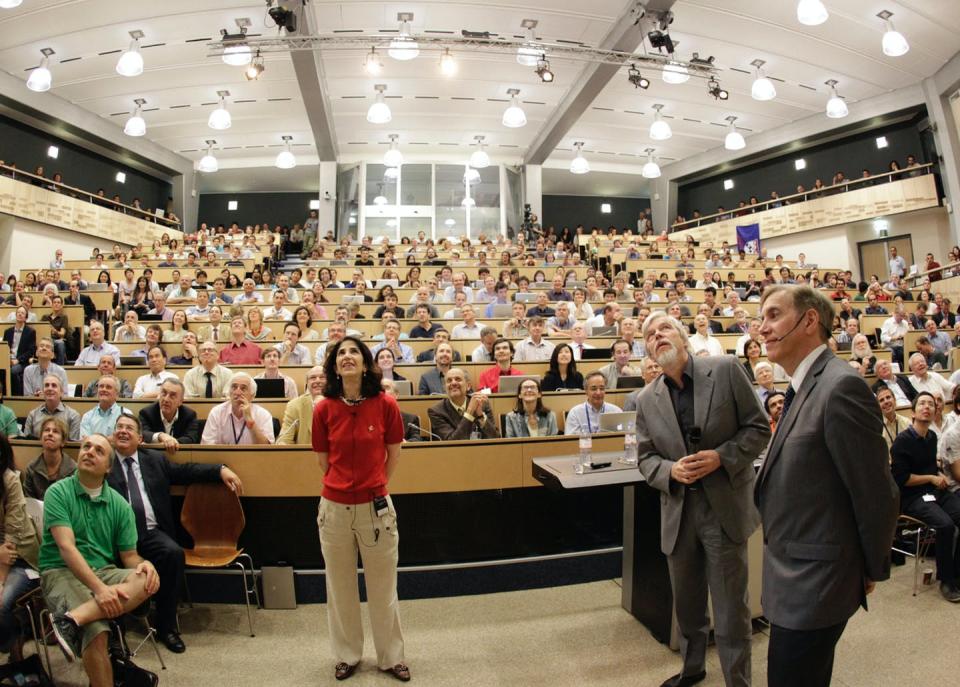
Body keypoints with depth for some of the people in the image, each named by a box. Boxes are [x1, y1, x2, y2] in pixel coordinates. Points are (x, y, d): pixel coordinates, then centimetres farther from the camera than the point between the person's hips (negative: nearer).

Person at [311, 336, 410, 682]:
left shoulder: (386, 404, -10)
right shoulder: (323, 408, -6)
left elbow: (393, 453, 3)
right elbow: (323, 460, 6)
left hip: (376, 506, -1)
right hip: (335, 507, 2)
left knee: (383, 588, 13)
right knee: (340, 588, 17)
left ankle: (391, 657, 33)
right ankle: (347, 655, 38)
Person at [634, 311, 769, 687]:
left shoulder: (726, 370, -7)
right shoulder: (647, 400, 1)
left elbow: (759, 427, -4)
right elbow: (646, 457, 6)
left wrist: (721, 457, -18)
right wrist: (671, 470, -14)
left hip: (725, 507, -3)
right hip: (677, 511, 3)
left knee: (731, 606, 7)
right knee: (686, 602, 20)